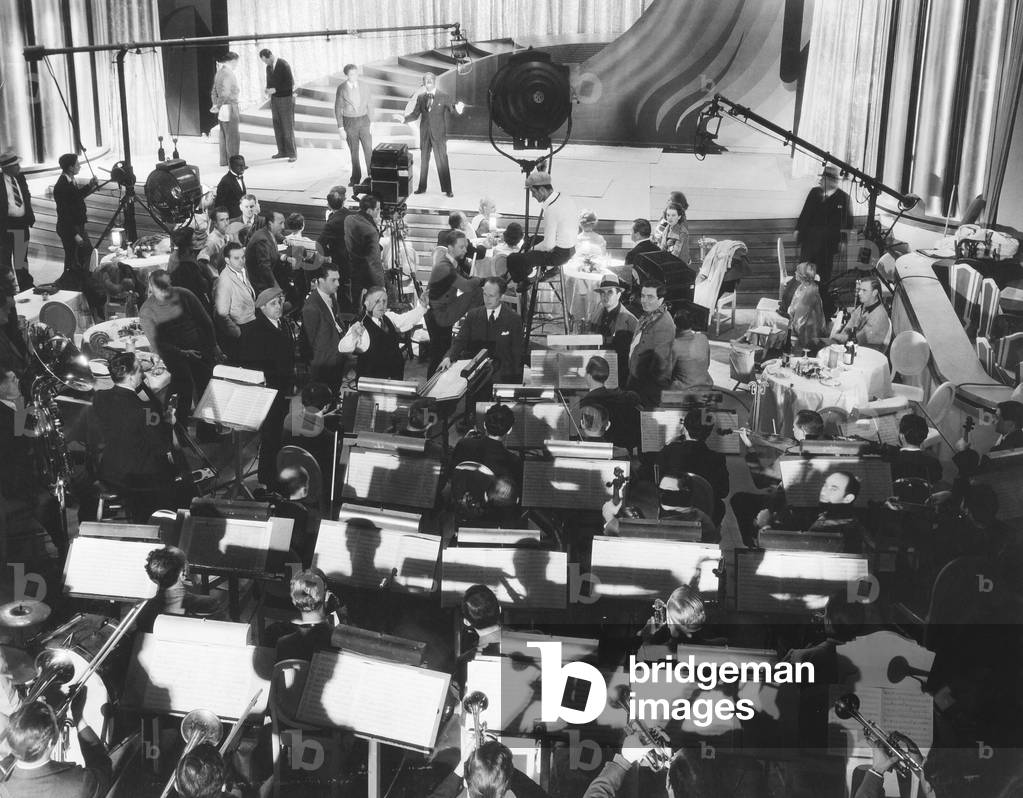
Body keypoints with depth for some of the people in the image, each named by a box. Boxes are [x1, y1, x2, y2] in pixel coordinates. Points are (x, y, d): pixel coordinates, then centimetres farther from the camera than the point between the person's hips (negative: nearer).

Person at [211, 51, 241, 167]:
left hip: (222, 110, 10)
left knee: (224, 135, 15)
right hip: (230, 107, -10)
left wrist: (215, 105, 15)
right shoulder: (229, 73, -17)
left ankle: (224, 161, 22)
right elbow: (225, 92, -25)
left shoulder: (219, 73, 14)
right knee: (233, 137, -6)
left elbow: (214, 92, 18)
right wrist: (217, 107, -17)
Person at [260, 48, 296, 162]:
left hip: (286, 99, -7)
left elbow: (290, 84, -20)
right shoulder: (269, 67, 8)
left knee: (288, 127, -5)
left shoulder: (284, 65, -17)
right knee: (278, 127, 8)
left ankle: (292, 154, 1)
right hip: (275, 99, 7)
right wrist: (268, 90, -5)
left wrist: (275, 90, -23)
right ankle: (282, 151, 16)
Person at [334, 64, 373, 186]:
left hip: (364, 121, 1)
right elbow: (338, 109, -4)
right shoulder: (341, 89, -8)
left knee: (368, 149, -4)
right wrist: (340, 128, -7)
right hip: (349, 122, -1)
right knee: (354, 151, 8)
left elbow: (370, 105, 6)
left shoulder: (364, 87, -2)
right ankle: (356, 178, 21)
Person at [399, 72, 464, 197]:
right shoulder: (421, 97, 8)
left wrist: (457, 108, -30)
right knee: (424, 161, 11)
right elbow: (415, 115, 11)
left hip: (439, 134, -4)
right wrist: (404, 118, -7)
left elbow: (452, 109, -6)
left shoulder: (444, 96, -2)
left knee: (442, 161, -4)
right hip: (424, 134, 4)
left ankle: (447, 190, 1)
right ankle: (422, 188, 20)